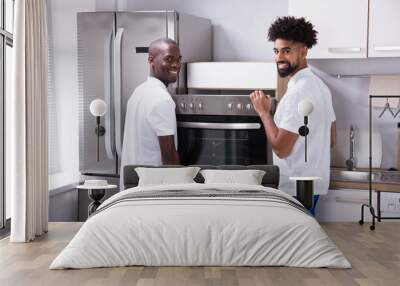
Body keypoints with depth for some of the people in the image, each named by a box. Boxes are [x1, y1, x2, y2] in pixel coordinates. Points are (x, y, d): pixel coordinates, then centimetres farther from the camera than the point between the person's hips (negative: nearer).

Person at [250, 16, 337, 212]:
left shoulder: (298, 92, -22)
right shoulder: (319, 84, 10)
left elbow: (280, 148, -22)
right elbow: (331, 140, 14)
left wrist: (263, 112, -12)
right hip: (315, 182, 10)